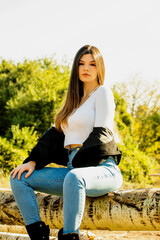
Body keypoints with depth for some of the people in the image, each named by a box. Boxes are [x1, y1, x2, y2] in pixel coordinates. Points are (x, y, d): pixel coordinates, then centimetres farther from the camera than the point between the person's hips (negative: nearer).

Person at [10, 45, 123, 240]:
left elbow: (101, 134, -7)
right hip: (74, 170, 7)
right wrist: (33, 161, 2)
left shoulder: (102, 92, 3)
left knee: (74, 178, -41)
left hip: (102, 170, -7)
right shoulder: (74, 100, 24)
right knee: (18, 178, -6)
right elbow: (54, 134, 17)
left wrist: (76, 166, -14)